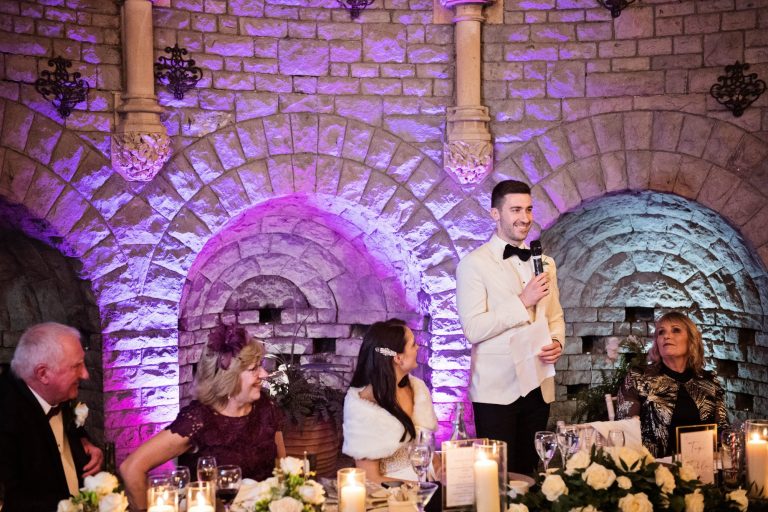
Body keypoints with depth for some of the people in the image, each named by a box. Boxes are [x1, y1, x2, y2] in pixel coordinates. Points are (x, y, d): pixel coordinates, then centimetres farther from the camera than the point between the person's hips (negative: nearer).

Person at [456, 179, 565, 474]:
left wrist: (557, 342, -2)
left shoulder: (545, 263, 13)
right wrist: (523, 301, -18)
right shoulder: (474, 264, -7)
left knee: (528, 472, 14)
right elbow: (473, 329, -14)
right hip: (496, 390, -6)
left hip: (538, 387, 6)